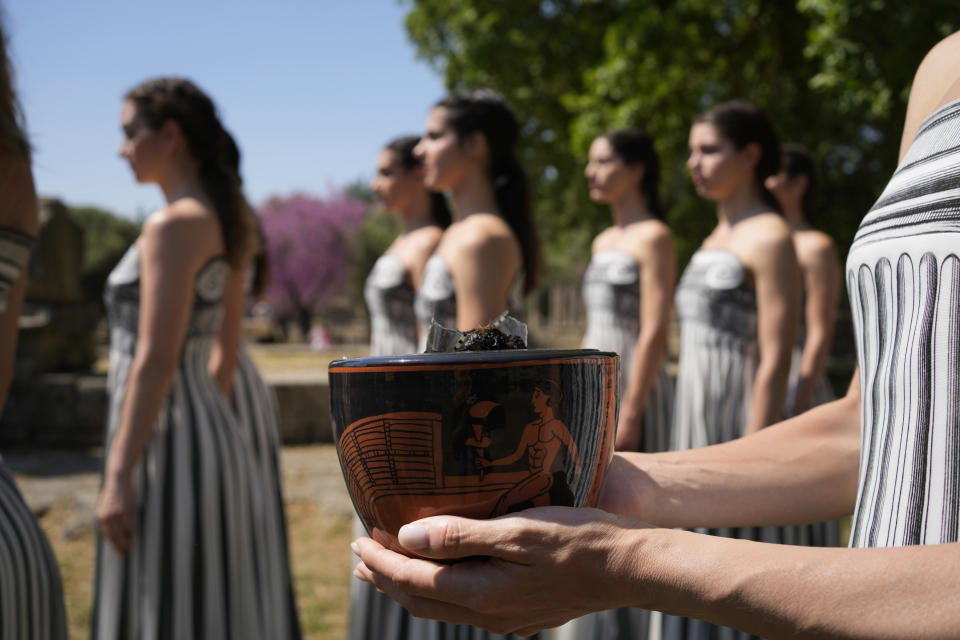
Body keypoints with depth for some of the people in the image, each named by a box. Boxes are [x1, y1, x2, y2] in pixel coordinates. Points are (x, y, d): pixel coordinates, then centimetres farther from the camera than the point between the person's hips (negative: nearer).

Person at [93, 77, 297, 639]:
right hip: (207, 433, 9)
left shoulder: (174, 223, -13)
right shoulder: (216, 220, 15)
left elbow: (155, 361, -19)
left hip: (170, 446, -9)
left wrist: (118, 477, -18)